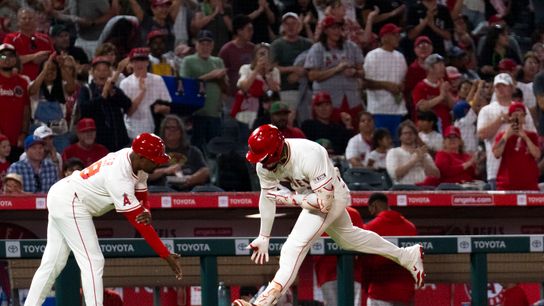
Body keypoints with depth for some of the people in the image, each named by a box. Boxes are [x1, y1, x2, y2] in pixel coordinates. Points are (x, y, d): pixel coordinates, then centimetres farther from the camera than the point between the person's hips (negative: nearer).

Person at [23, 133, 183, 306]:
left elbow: (141, 199, 5)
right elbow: (137, 221, -27)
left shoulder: (134, 158, -2)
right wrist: (167, 256, -25)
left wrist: (146, 213, -20)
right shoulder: (119, 177, -29)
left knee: (52, 264, 10)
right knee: (93, 263, -11)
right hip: (71, 205, -10)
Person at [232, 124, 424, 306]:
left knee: (296, 244, -20)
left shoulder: (309, 156, -40)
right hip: (309, 197, 8)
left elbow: (324, 203, -38)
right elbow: (267, 197, -2)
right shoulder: (264, 165, -18)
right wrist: (263, 237, 1)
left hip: (334, 196, -8)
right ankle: (407, 256, 40)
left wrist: (288, 198, -31)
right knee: (348, 238, 24)